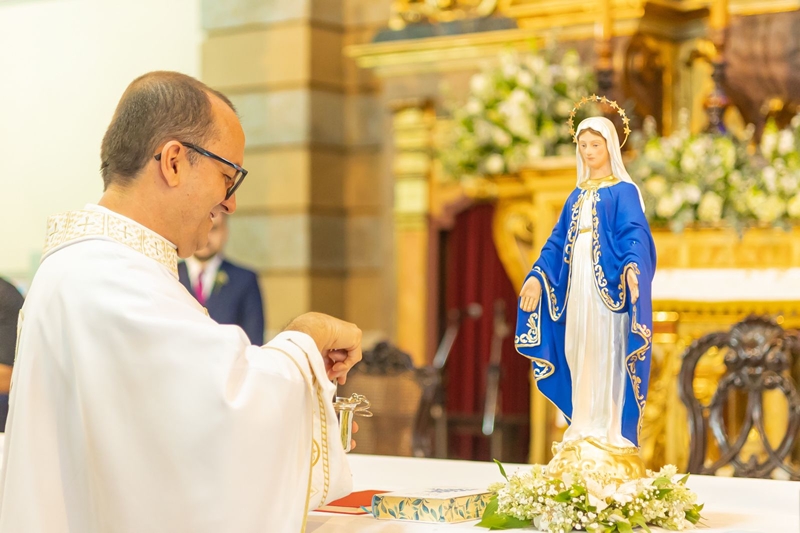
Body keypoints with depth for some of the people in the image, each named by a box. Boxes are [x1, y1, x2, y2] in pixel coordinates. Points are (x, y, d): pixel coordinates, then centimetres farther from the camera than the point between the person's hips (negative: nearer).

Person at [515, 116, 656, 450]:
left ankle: (612, 428, -4)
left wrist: (632, 267, -34)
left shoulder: (624, 191, -2)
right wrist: (537, 275, 4)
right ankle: (585, 425, 12)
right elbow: (558, 240, 15)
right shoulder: (578, 195, 17)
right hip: (577, 282, 6)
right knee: (580, 352, 6)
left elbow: (634, 235, -15)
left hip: (607, 282, -6)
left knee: (608, 351, -7)